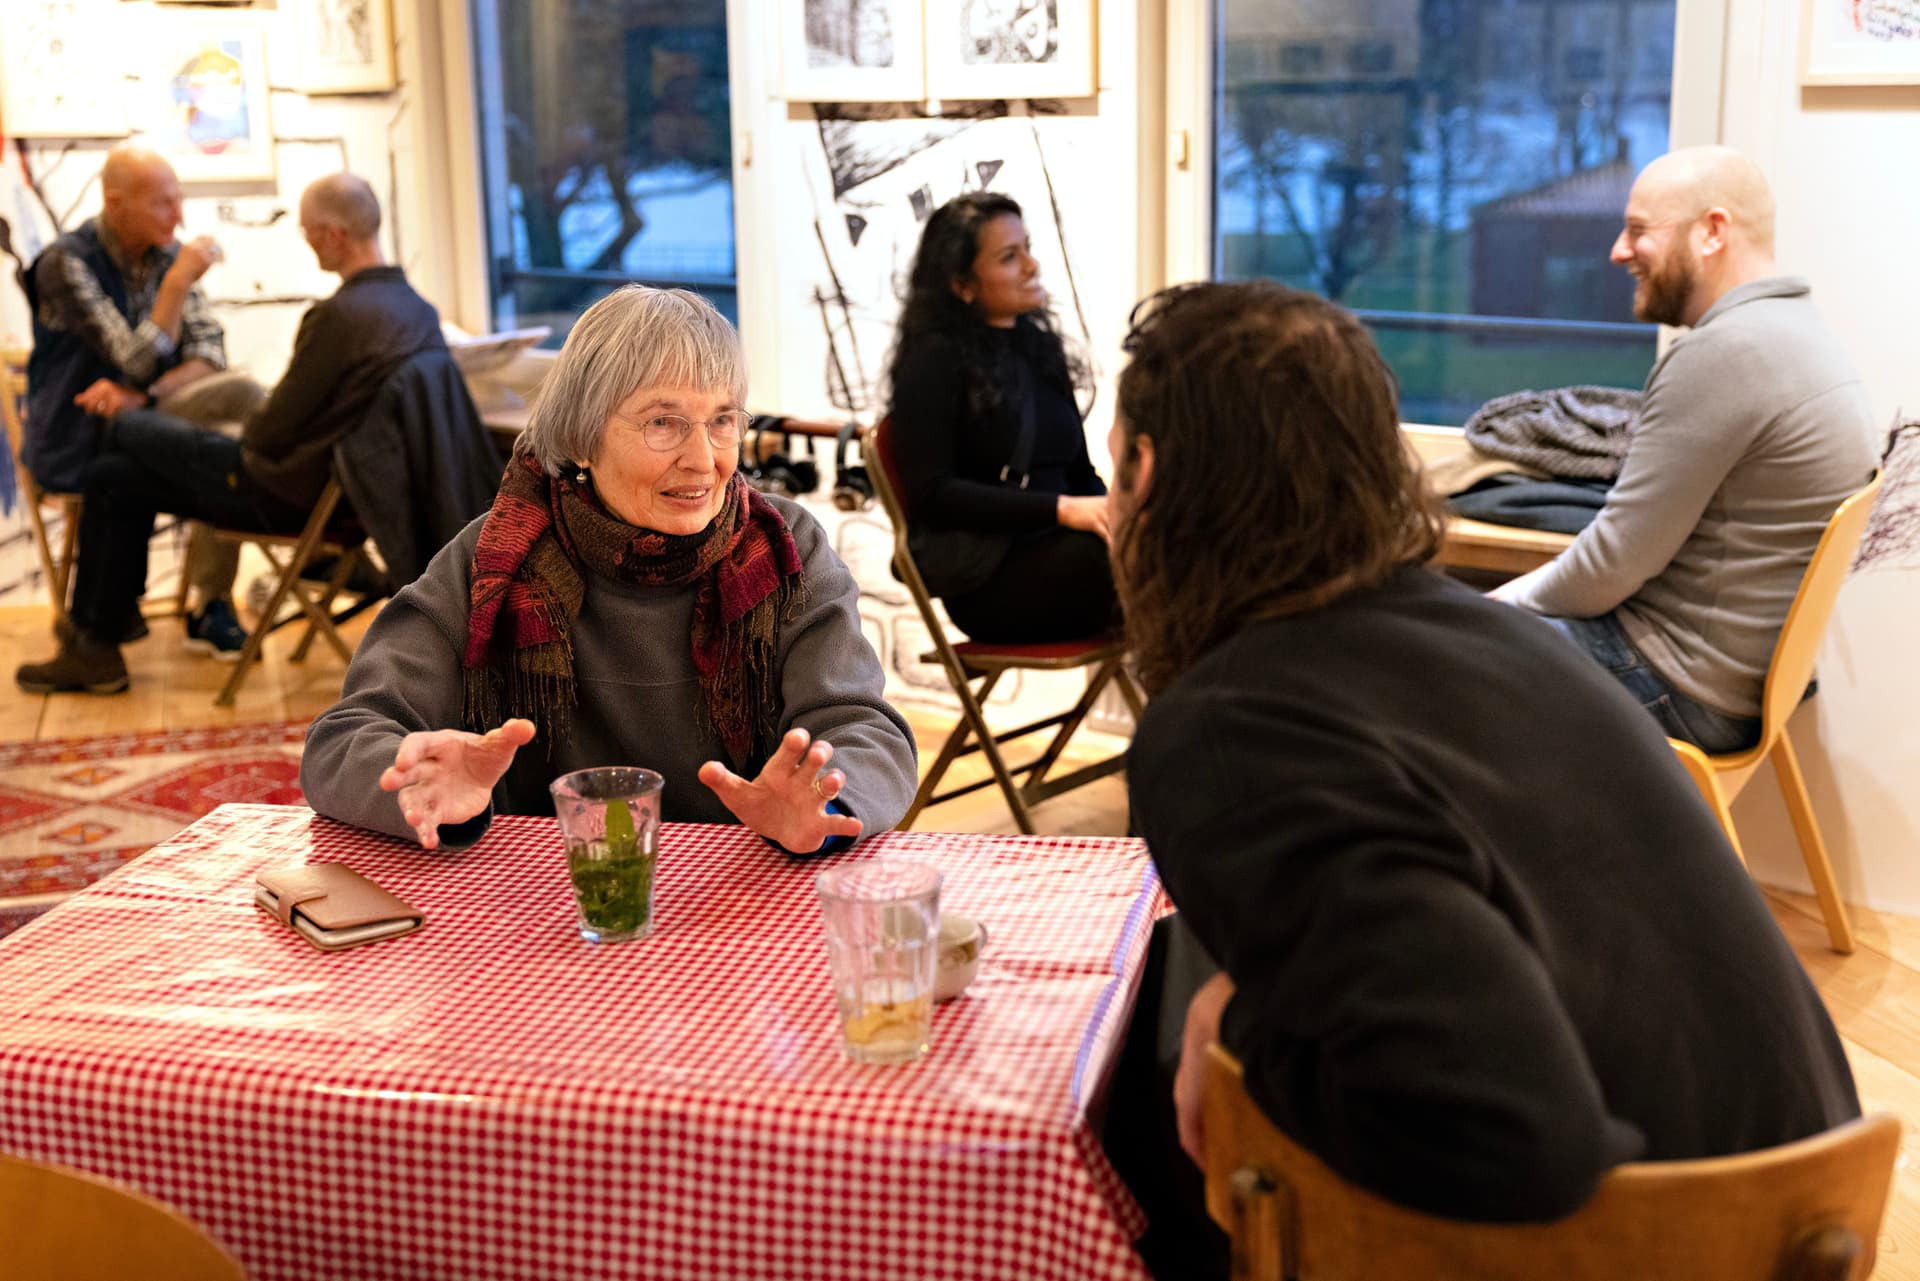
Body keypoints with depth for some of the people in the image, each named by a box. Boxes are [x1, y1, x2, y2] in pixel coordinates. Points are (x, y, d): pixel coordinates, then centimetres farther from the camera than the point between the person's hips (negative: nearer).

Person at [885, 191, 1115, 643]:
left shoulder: (1038, 345, 18)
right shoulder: (935, 359, -3)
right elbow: (931, 493, -11)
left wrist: (1107, 515, -4)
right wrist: (1060, 510, -19)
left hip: (1051, 551, 6)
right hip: (987, 575, -6)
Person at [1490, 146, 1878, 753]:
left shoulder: (1723, 353, -22)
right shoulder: (1797, 328, 11)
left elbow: (1617, 560, -21)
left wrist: (1514, 601, -3)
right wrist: (1532, 591, 10)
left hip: (1686, 691, -10)